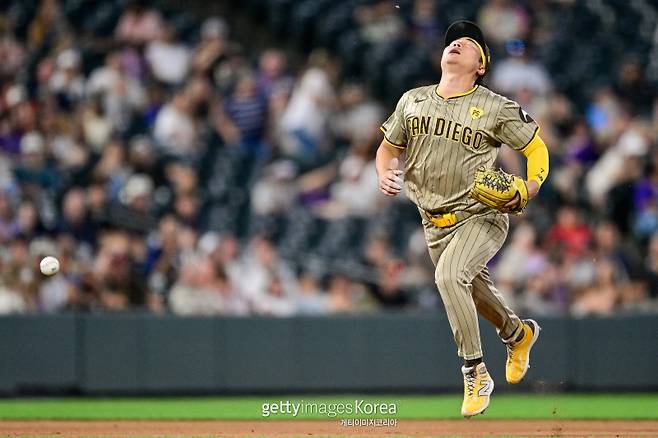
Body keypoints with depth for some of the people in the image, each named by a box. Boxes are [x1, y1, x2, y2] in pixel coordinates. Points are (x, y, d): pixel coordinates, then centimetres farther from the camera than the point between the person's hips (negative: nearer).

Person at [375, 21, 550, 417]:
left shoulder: (497, 109, -9)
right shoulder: (413, 101, 4)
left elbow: (537, 149, -1)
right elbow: (389, 147, 16)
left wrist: (527, 189, -20)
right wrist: (385, 174, -7)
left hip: (482, 216, -6)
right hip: (434, 221, 6)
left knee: (449, 275, -28)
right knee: (471, 287, 19)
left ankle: (476, 373, -19)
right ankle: (518, 333, 51)